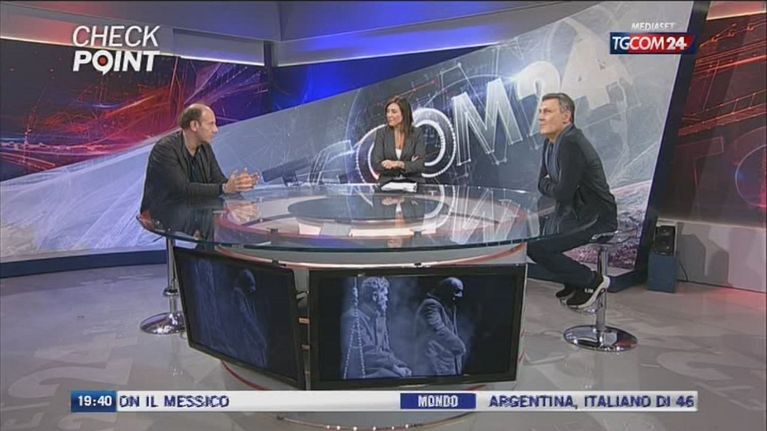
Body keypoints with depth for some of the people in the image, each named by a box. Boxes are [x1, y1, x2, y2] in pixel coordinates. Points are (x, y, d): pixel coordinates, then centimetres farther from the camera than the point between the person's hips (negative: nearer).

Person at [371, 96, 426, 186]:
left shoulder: (417, 134, 2)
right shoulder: (381, 133, 2)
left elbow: (420, 165, -7)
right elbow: (376, 165, -6)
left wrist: (399, 164, -23)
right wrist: (409, 165, -11)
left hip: (412, 183, 0)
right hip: (387, 183, 0)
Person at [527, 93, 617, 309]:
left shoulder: (571, 144, -23)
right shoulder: (551, 142, 8)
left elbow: (563, 193, -24)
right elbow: (542, 183, 14)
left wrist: (547, 184, -5)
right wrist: (553, 186, -7)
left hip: (594, 220, -10)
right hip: (574, 213, 10)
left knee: (535, 247, -19)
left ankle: (593, 280, -1)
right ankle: (574, 283, 23)